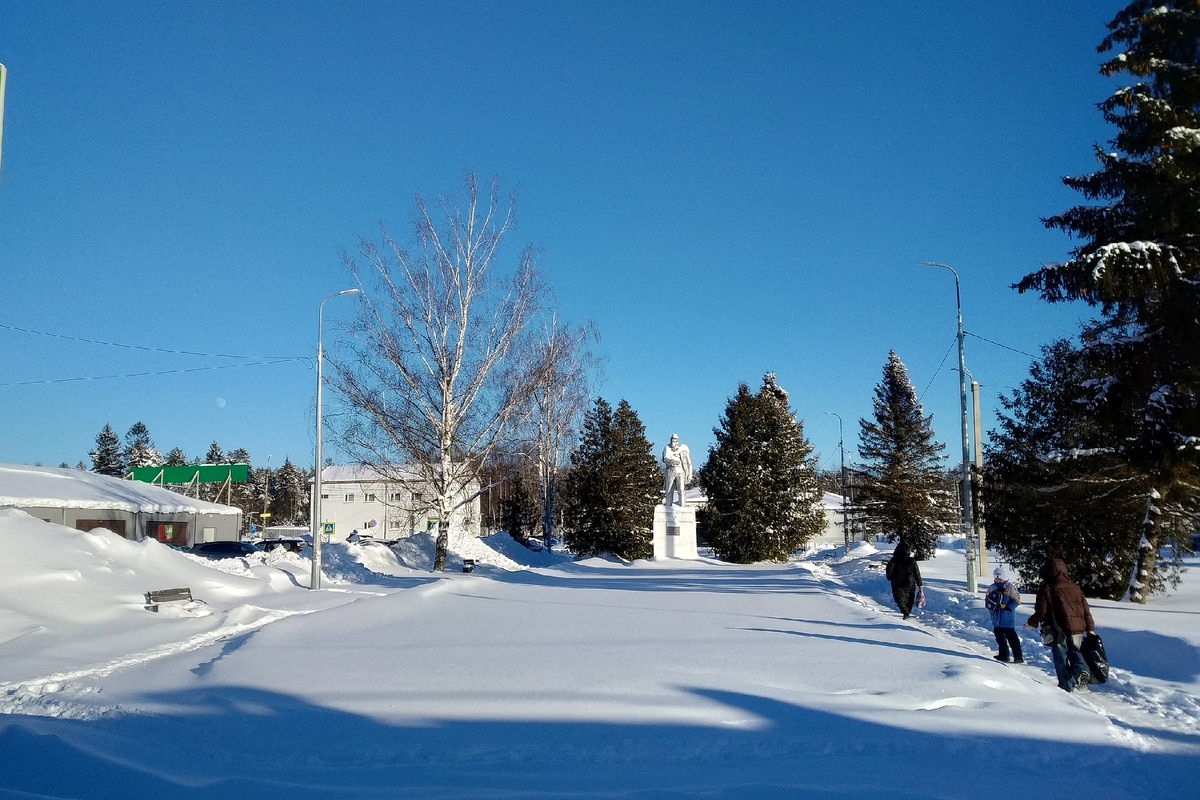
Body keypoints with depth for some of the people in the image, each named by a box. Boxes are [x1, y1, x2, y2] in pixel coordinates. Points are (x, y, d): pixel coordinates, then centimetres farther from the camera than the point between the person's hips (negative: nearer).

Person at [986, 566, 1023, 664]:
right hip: (996, 618, 6)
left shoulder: (1009, 587, -8)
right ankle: (1004, 655, 25)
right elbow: (987, 600, 15)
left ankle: (1018, 657, -1)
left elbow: (1017, 600, -8)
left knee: (1012, 637, -6)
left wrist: (1007, 607, -19)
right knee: (999, 637, 14)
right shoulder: (991, 588, 8)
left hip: (1008, 618, -6)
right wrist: (990, 605, -8)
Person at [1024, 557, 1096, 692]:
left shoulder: (1046, 589, -4)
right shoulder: (1075, 587, 11)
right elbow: (1085, 609, 12)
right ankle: (1081, 671, -12)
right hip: (1077, 628, 4)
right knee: (1075, 651, 15)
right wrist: (1090, 628, 18)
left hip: (1058, 629, -4)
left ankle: (1066, 685, 6)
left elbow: (1041, 611, -6)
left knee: (1061, 657, 7)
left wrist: (1031, 622, 10)